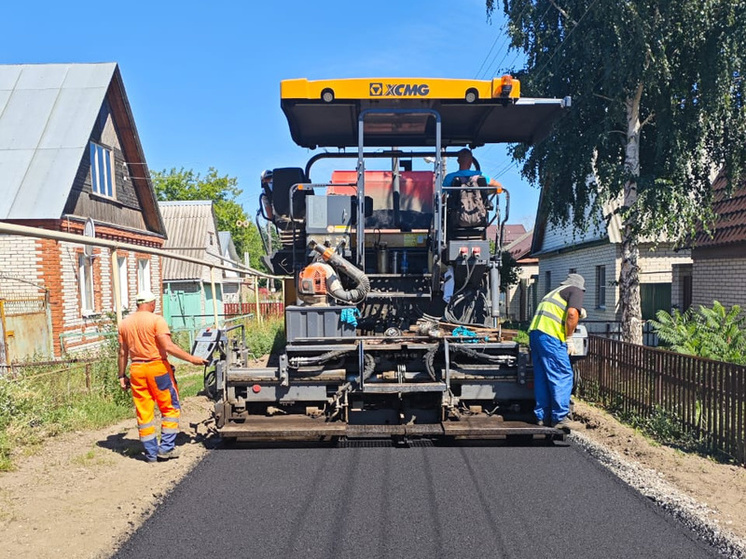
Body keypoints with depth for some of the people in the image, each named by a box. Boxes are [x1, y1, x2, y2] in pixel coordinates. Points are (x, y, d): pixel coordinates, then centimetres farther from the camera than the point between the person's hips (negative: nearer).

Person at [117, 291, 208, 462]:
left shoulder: (124, 323, 8)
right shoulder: (156, 320, -9)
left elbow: (122, 353, 10)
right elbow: (168, 346, -19)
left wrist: (122, 376, 18)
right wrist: (192, 359, -16)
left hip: (136, 370, 5)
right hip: (157, 367, -5)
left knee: (144, 412, 10)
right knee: (170, 408, 9)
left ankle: (151, 453, 16)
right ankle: (166, 447, 6)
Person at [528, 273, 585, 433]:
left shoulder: (555, 292, 31)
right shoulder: (576, 291, 8)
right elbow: (572, 313, -10)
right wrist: (569, 337, -1)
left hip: (534, 331, 8)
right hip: (550, 336, -8)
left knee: (541, 377, 11)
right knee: (563, 376, -3)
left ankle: (542, 416, 15)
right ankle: (560, 418, -4)